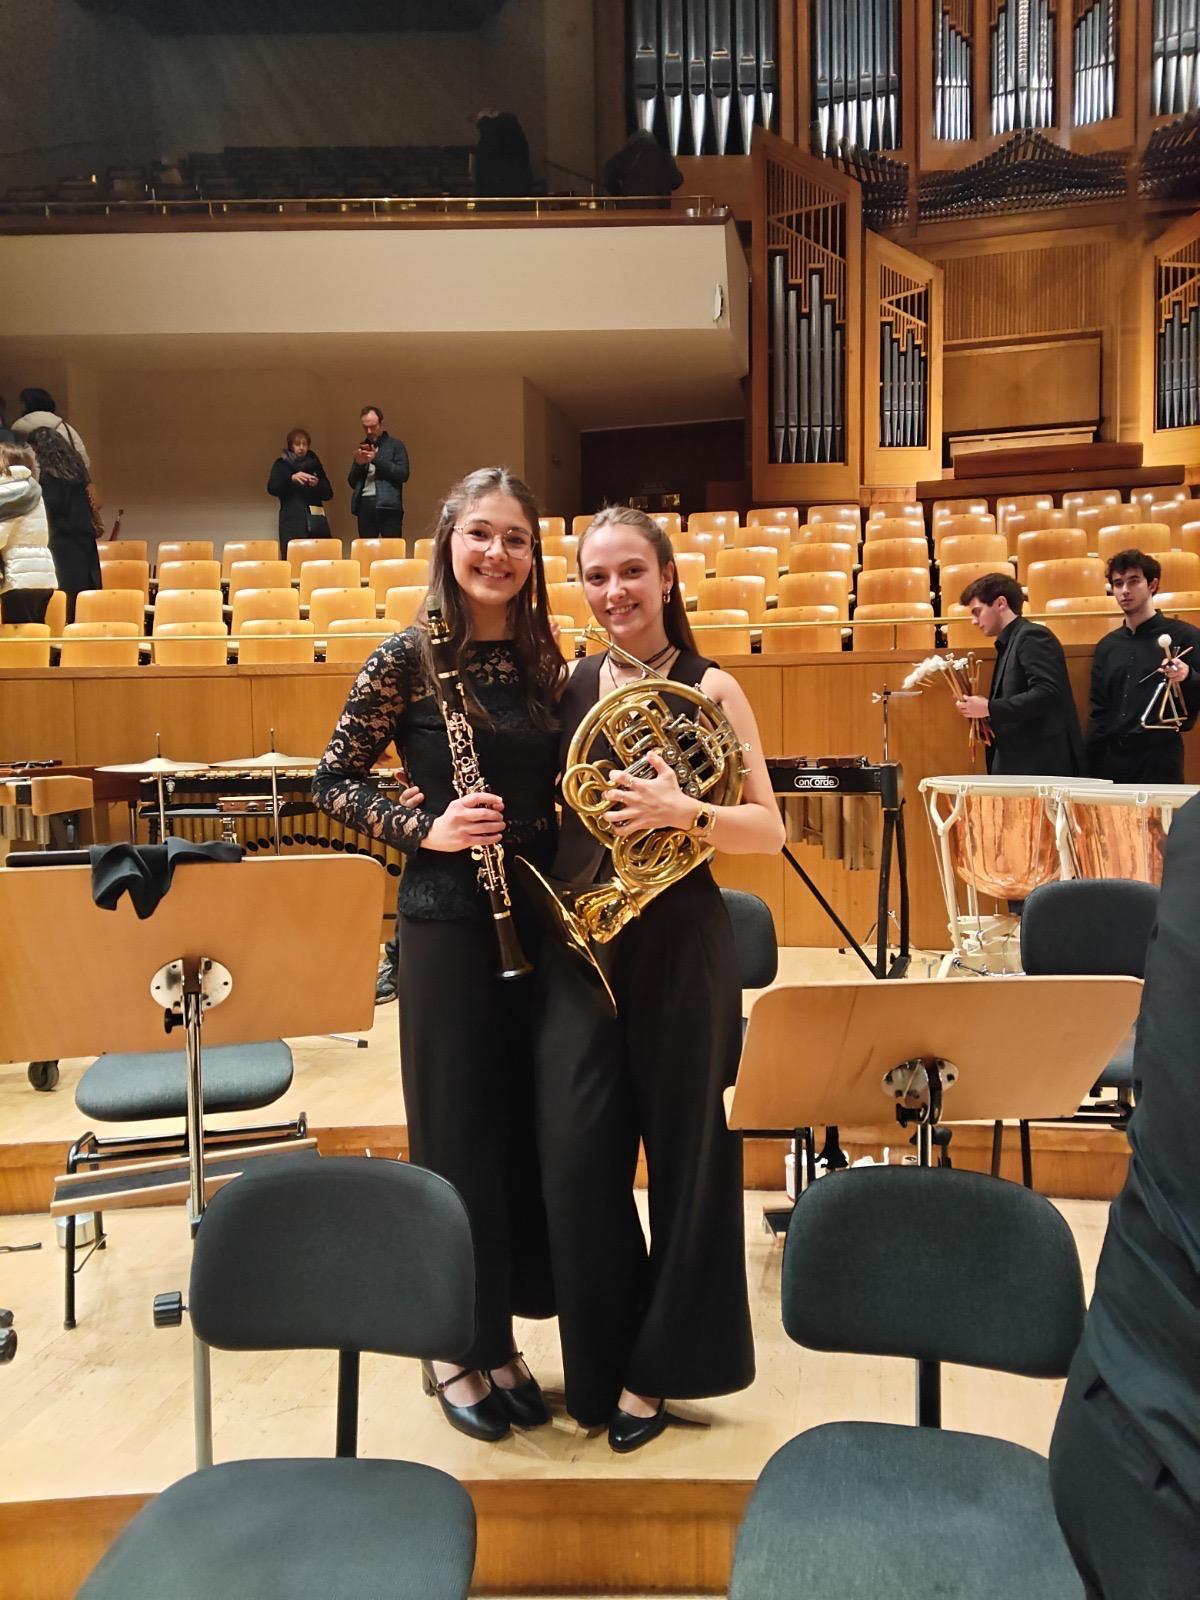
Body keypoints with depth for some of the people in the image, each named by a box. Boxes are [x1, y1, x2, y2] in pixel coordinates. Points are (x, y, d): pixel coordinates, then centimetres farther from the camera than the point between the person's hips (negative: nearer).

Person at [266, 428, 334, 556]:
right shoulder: (281, 464, 9)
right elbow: (271, 489, -6)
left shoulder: (314, 464, 16)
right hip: (291, 522, -2)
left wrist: (317, 485, -8)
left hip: (315, 521, 2)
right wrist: (291, 478, -20)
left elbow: (329, 494, 12)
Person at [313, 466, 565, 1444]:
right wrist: (424, 828, -18)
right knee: (457, 1126, 4)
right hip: (447, 918, -5)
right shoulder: (410, 656, -6)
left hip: (539, 914, 5)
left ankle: (502, 1333, 31)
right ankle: (455, 1346, 24)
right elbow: (334, 782, -5)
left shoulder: (544, 660, 8)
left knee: (531, 1123, 12)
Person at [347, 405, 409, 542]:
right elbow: (352, 482, 18)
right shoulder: (362, 448, 18)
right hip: (364, 505, 4)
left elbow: (403, 474, -7)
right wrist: (358, 464, -1)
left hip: (387, 505, -4)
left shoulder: (395, 445, 6)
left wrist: (376, 459, -11)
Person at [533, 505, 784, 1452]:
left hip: (678, 944, -3)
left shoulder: (709, 688, -4)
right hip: (577, 944, 3)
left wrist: (681, 812, -25)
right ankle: (601, 1361, 27)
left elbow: (769, 829, -8)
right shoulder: (566, 687, 7)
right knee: (576, 1161, 4)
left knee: (688, 1154, 7)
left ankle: (657, 1367, 27)